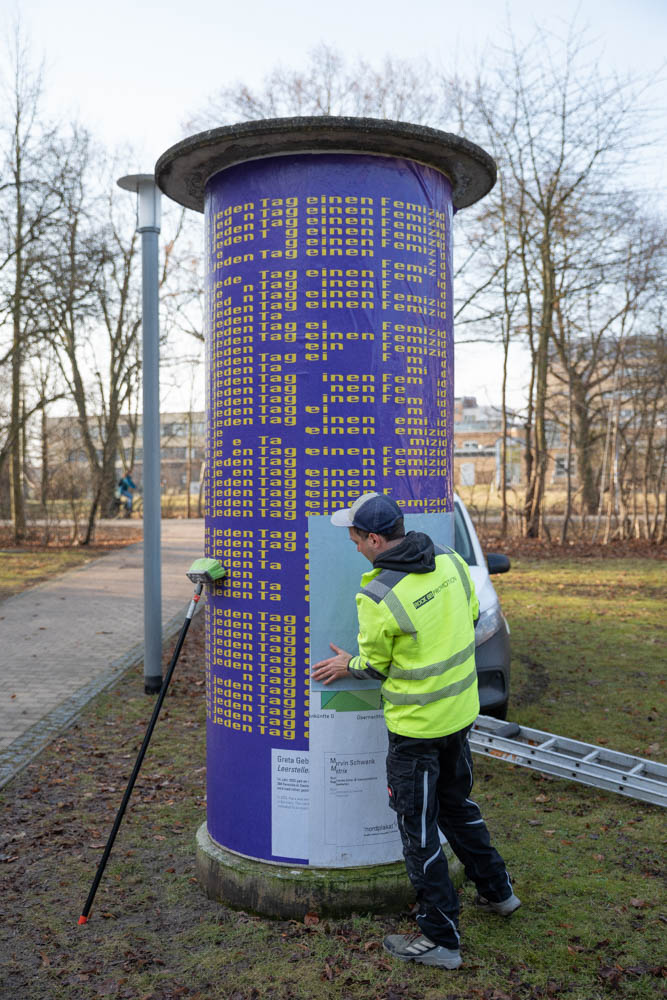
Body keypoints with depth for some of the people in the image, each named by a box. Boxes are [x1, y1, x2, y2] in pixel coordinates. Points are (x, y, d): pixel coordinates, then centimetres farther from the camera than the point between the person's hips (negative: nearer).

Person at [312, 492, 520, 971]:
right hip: (460, 710, 8)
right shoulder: (450, 560, -5)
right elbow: (471, 617, 10)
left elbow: (376, 664, -9)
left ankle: (441, 938, 19)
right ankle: (496, 890, 43)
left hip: (416, 724, -7)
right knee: (457, 804, 27)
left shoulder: (376, 596, -24)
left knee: (419, 829, 8)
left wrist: (347, 665, 12)